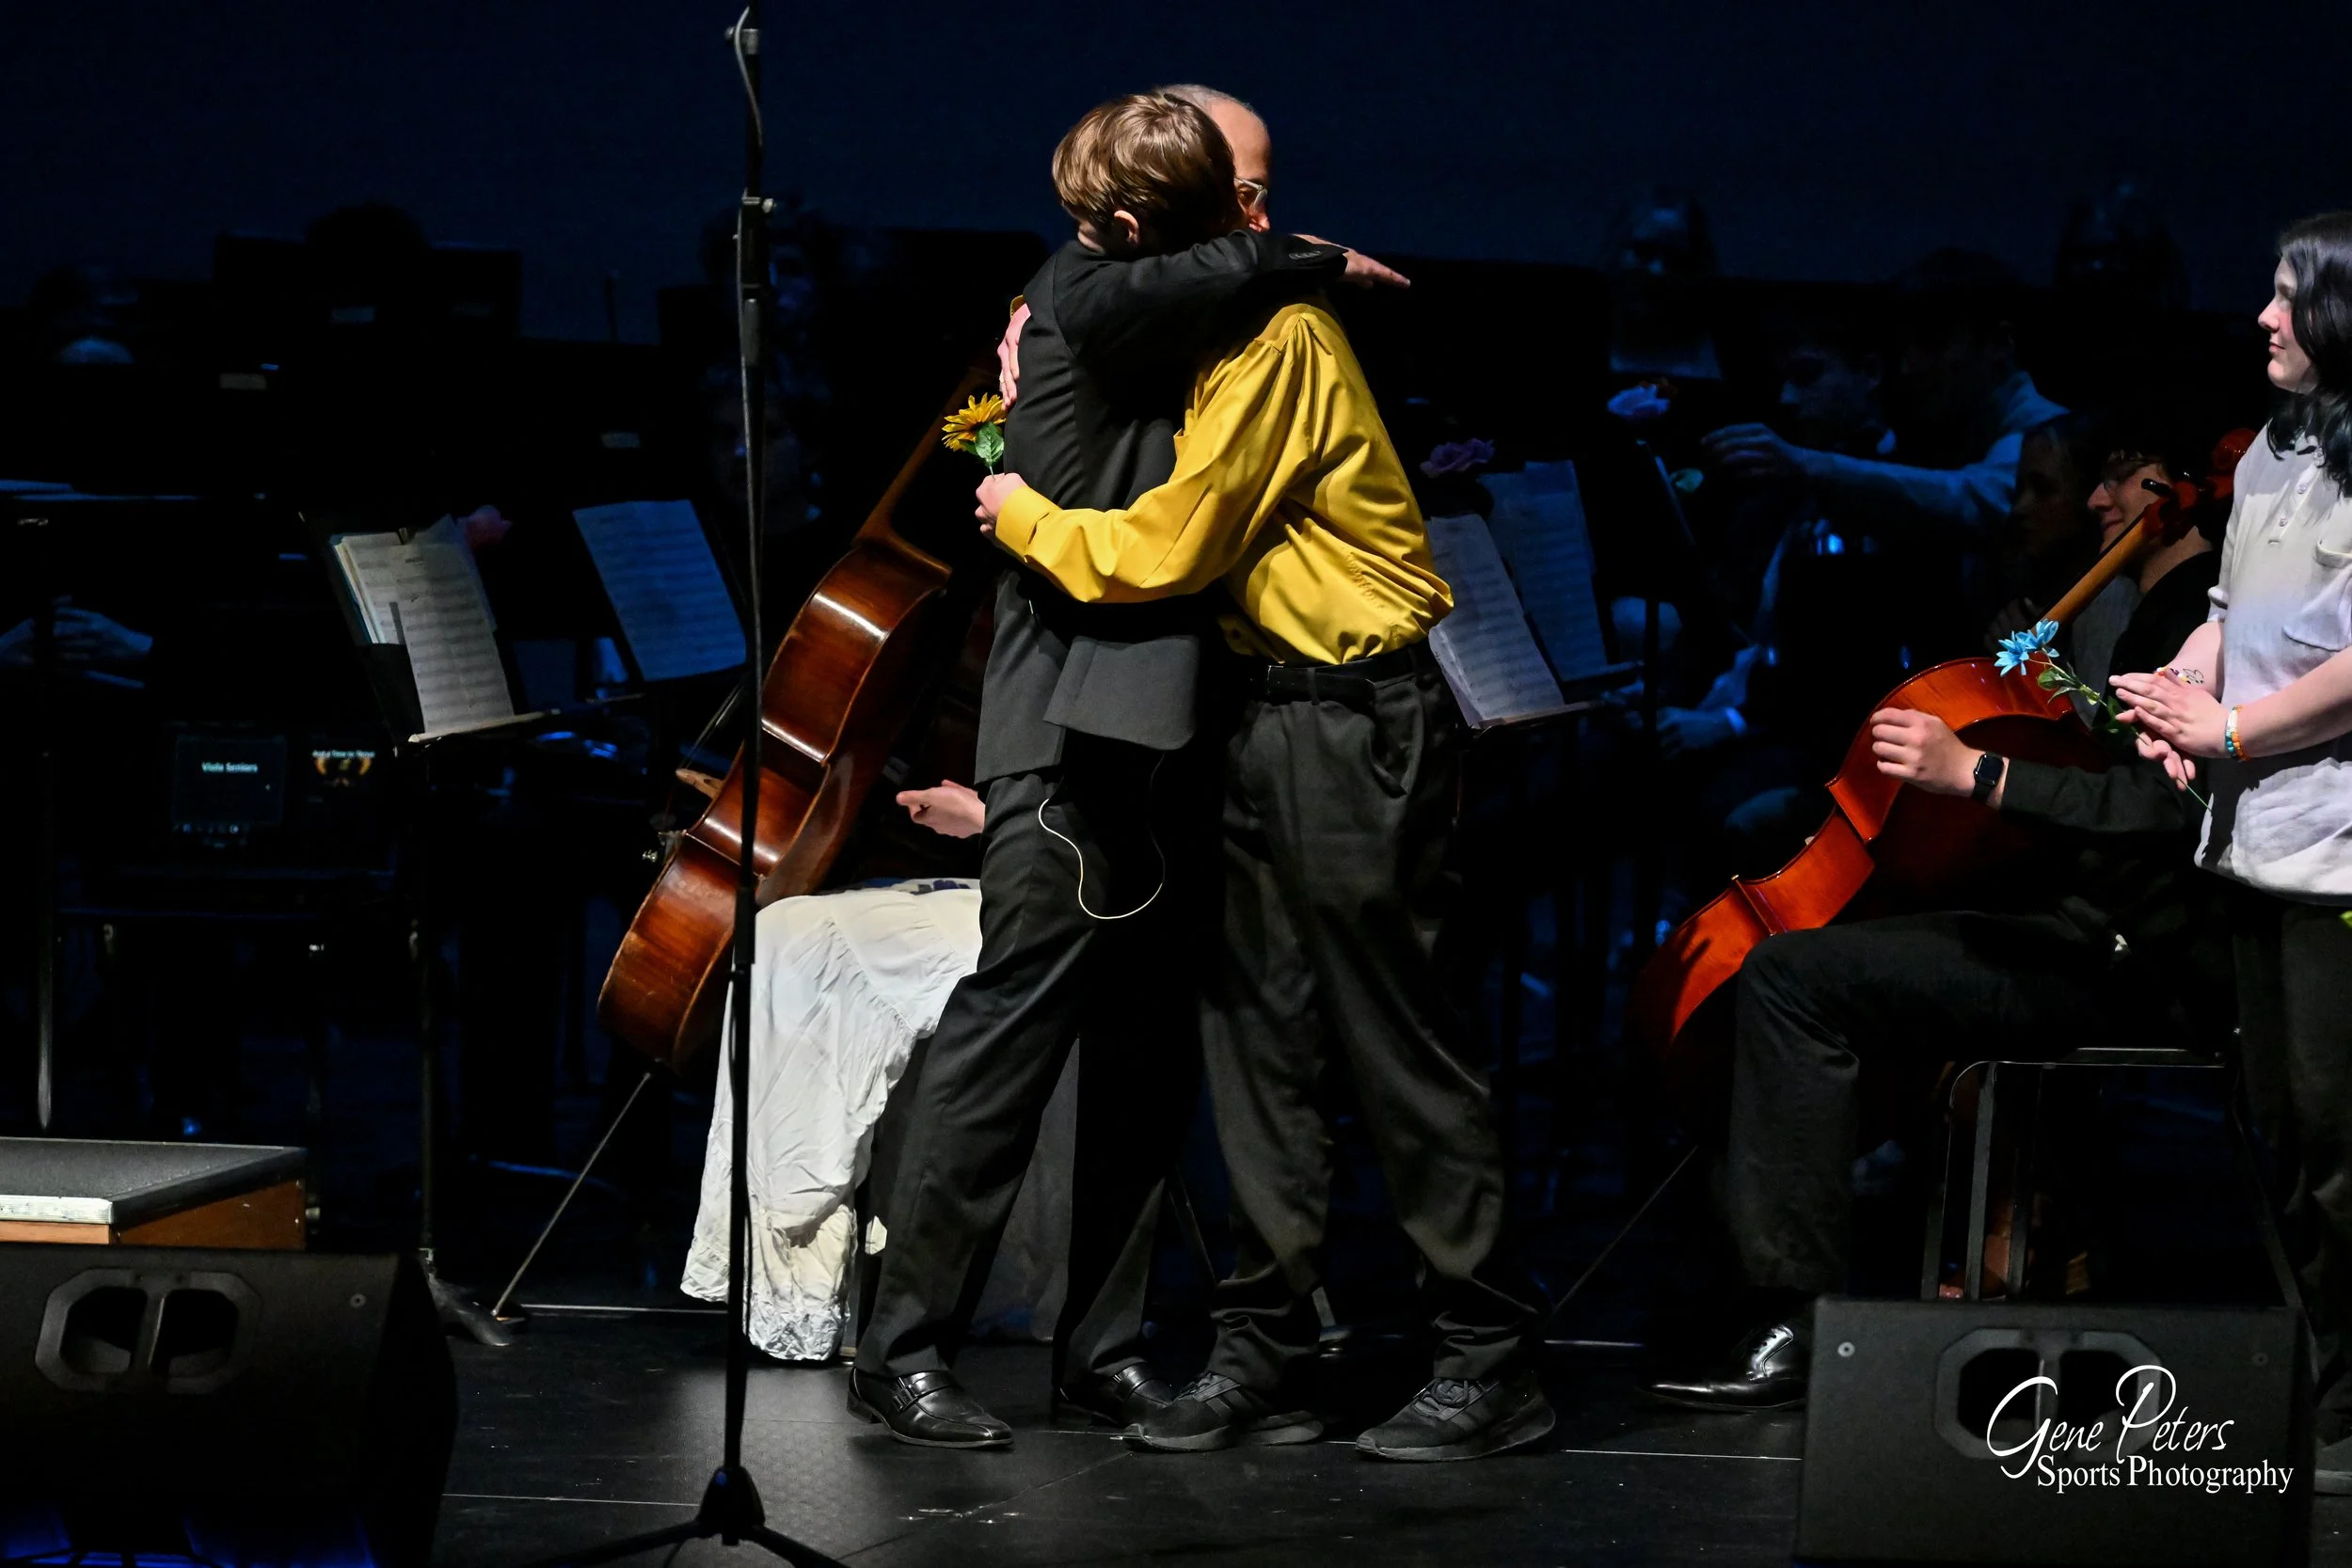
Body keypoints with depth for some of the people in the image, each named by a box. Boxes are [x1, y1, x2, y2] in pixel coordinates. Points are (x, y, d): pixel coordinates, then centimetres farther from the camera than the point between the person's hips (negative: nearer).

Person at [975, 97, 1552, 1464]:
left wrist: (1026, 518, -2)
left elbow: (1165, 551, -19)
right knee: (1259, 1039, 10)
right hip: (1280, 720, 10)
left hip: (1352, 725, -10)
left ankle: (1494, 1364, 2)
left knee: (1400, 1049, -5)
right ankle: (1266, 1352, 15)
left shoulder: (1274, 341, -18)